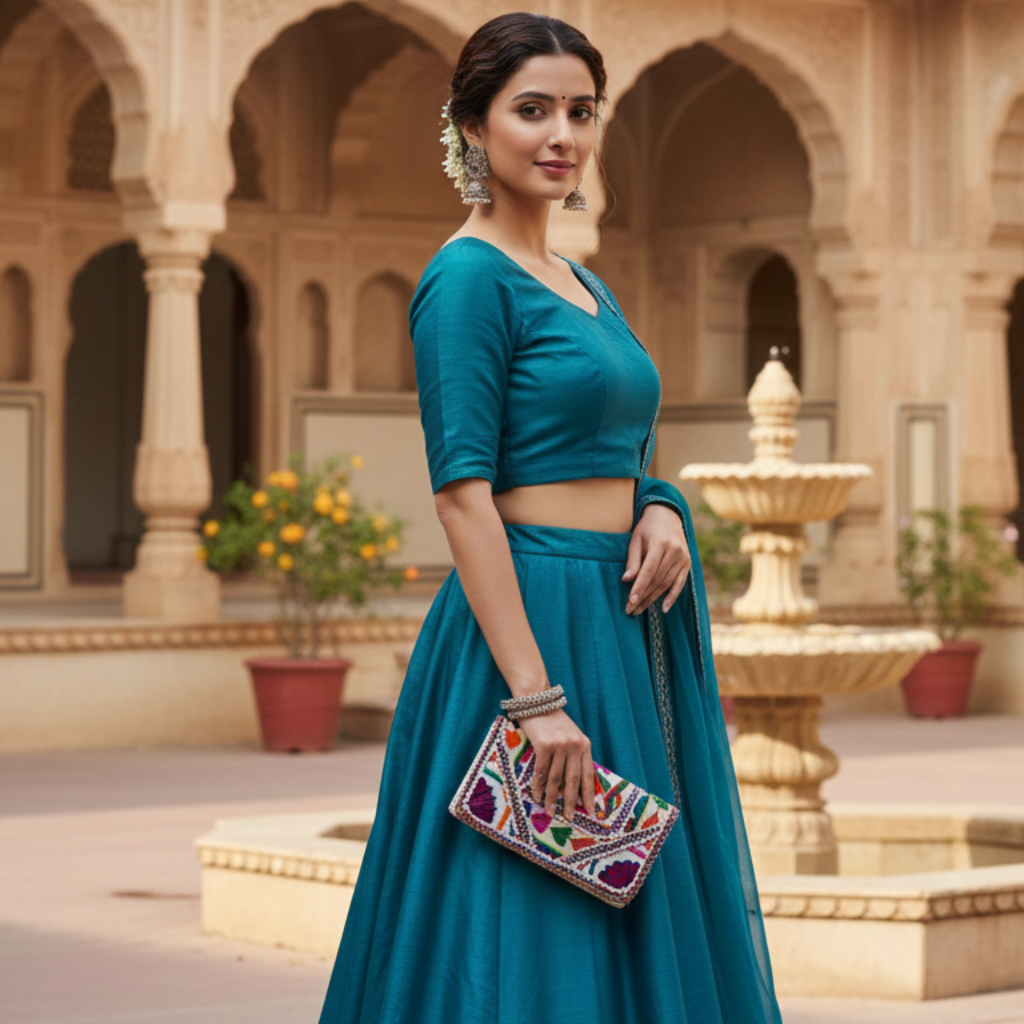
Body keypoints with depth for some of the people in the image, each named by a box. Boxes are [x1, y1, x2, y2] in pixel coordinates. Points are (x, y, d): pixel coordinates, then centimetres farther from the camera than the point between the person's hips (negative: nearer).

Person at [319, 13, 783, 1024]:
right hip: (531, 623, -9)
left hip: (630, 630, 9)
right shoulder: (469, 277, -10)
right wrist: (536, 695, -23)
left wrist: (662, 511, -1)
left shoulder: (585, 286, 16)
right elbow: (463, 493, -17)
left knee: (633, 927, 12)